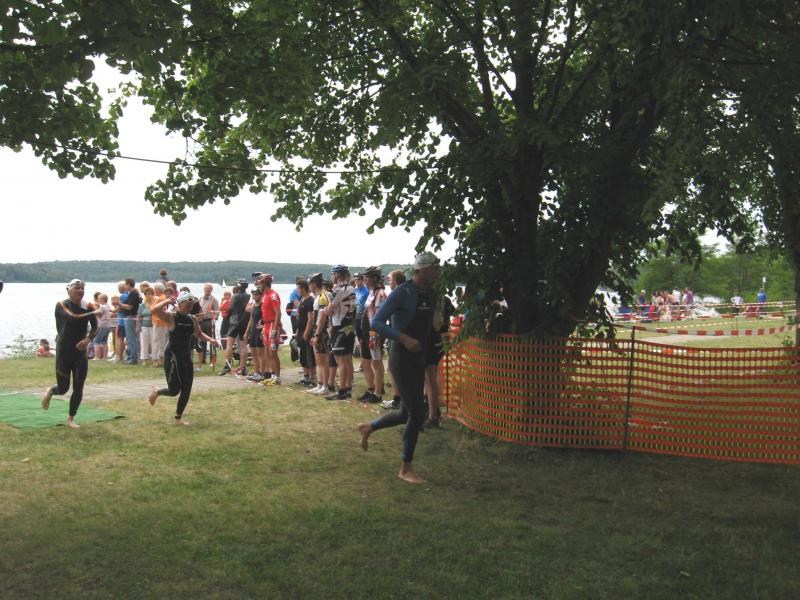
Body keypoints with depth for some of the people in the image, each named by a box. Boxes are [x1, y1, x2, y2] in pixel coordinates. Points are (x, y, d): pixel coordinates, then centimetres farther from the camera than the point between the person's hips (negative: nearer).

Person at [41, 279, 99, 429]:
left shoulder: (87, 307, 3)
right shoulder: (62, 305, -9)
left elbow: (95, 328, 1)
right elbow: (74, 317, -27)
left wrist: (88, 339, -17)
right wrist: (93, 313, -21)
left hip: (81, 353, 3)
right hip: (63, 353, -3)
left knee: (78, 389, 0)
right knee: (63, 389, 4)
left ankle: (71, 419, 17)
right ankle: (50, 391, 40)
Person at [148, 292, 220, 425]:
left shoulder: (193, 319, 5)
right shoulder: (171, 317, -12)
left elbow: (199, 334, 21)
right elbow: (155, 310, -28)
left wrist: (210, 339, 3)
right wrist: (168, 301, -17)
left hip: (186, 356, 6)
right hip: (172, 356, -6)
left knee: (186, 390, 5)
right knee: (174, 390, -6)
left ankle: (178, 418, 20)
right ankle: (156, 391, 28)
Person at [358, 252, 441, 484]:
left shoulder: (429, 294, 8)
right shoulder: (403, 293, -15)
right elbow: (376, 322, -19)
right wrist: (404, 338, -27)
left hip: (419, 359, 8)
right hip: (402, 358, -8)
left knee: (407, 413, 13)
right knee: (417, 413, -9)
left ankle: (368, 428, 37)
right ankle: (405, 469, 5)